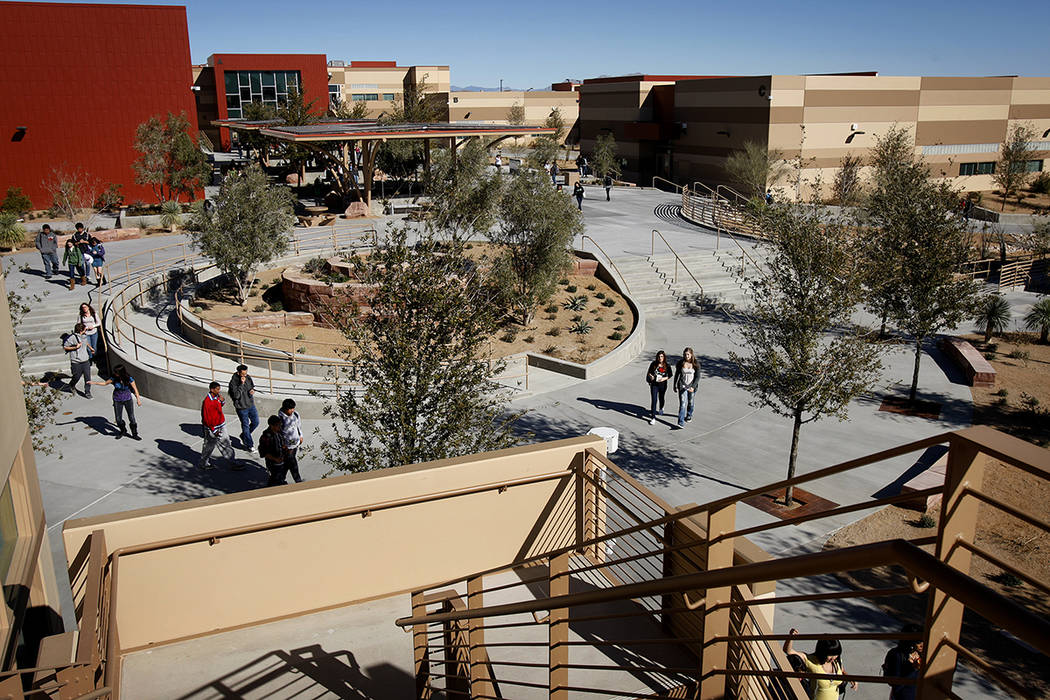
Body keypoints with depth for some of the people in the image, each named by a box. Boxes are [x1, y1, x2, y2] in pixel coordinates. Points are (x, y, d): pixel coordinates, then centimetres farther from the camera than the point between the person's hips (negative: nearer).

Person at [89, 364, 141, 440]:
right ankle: (123, 431, 30)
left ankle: (134, 434, 15)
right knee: (118, 419, 3)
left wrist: (138, 399, -5)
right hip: (117, 400, 2)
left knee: (131, 418, 0)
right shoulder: (114, 378, -11)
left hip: (128, 399, -2)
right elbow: (105, 383, 5)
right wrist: (94, 383, -2)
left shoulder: (129, 379, -17)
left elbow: (135, 389, -7)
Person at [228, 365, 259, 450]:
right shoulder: (233, 382, -19)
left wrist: (252, 391, -6)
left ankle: (243, 436, 36)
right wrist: (241, 384, -31)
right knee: (245, 426, 3)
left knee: (256, 422, 14)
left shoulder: (248, 378, -1)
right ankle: (249, 445, 17)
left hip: (251, 405, 6)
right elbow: (236, 395, -26)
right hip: (242, 407, -6)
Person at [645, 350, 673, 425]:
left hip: (663, 385, 1)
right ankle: (653, 418, -6)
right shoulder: (653, 364, -7)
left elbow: (670, 374, 3)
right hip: (654, 384, -1)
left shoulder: (667, 366, -7)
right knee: (654, 400, -7)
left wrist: (664, 378, -14)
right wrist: (651, 376, -16)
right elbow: (649, 372, 5)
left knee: (661, 398, 22)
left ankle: (661, 409, 55)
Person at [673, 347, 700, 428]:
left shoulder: (696, 364, -6)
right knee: (682, 404, -11)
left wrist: (693, 387, -20)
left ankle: (689, 415, 45)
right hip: (682, 386, -1)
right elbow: (676, 375, 7)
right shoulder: (680, 363, -4)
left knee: (690, 402, 18)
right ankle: (681, 423, -14)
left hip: (692, 386, 1)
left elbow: (697, 377, -8)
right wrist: (675, 386, 12)